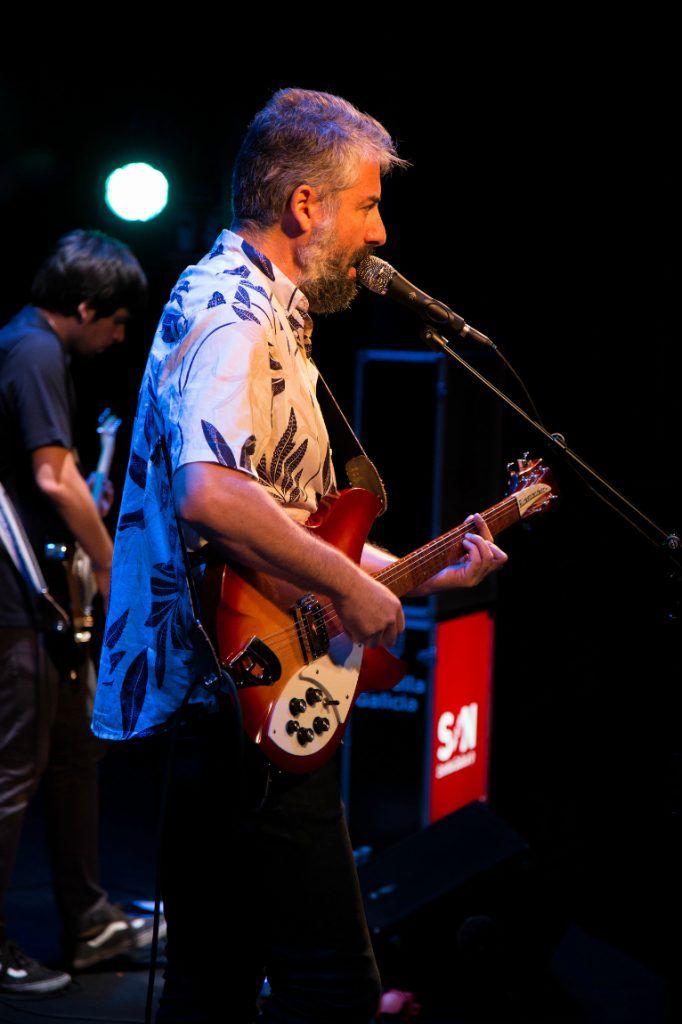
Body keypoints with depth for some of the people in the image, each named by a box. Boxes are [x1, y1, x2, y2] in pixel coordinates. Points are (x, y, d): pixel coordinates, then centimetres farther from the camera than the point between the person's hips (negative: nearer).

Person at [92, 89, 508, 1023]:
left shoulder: (265, 310, 20)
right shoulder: (230, 312, -14)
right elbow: (212, 498, -31)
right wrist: (349, 584, -21)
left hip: (217, 703, 11)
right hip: (243, 705, -11)